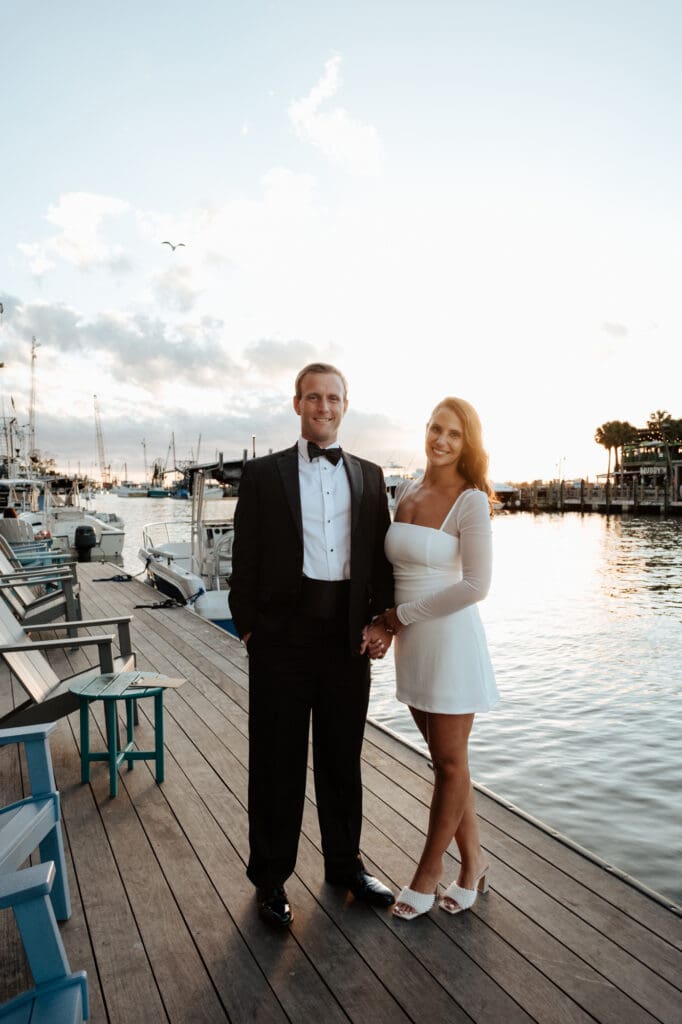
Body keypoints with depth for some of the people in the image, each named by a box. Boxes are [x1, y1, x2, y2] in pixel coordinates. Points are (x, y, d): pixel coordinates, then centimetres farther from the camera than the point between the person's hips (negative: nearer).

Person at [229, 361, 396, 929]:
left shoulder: (369, 476, 9)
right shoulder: (264, 473, 1)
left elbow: (381, 558, 9)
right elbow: (246, 560, 0)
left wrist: (381, 622, 0)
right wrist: (248, 627, -4)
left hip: (348, 638, 3)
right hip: (282, 639, -2)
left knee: (343, 759, 18)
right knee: (277, 762, 10)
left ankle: (345, 862, 38)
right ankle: (271, 878, 30)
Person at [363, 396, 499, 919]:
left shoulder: (470, 501, -13)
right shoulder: (406, 491, 6)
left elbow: (476, 585, -18)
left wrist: (401, 617, -13)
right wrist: (386, 622, -1)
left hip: (450, 641, -6)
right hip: (412, 643, 7)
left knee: (450, 763, 10)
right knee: (444, 759, 17)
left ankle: (428, 873, 28)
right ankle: (473, 862, 35)